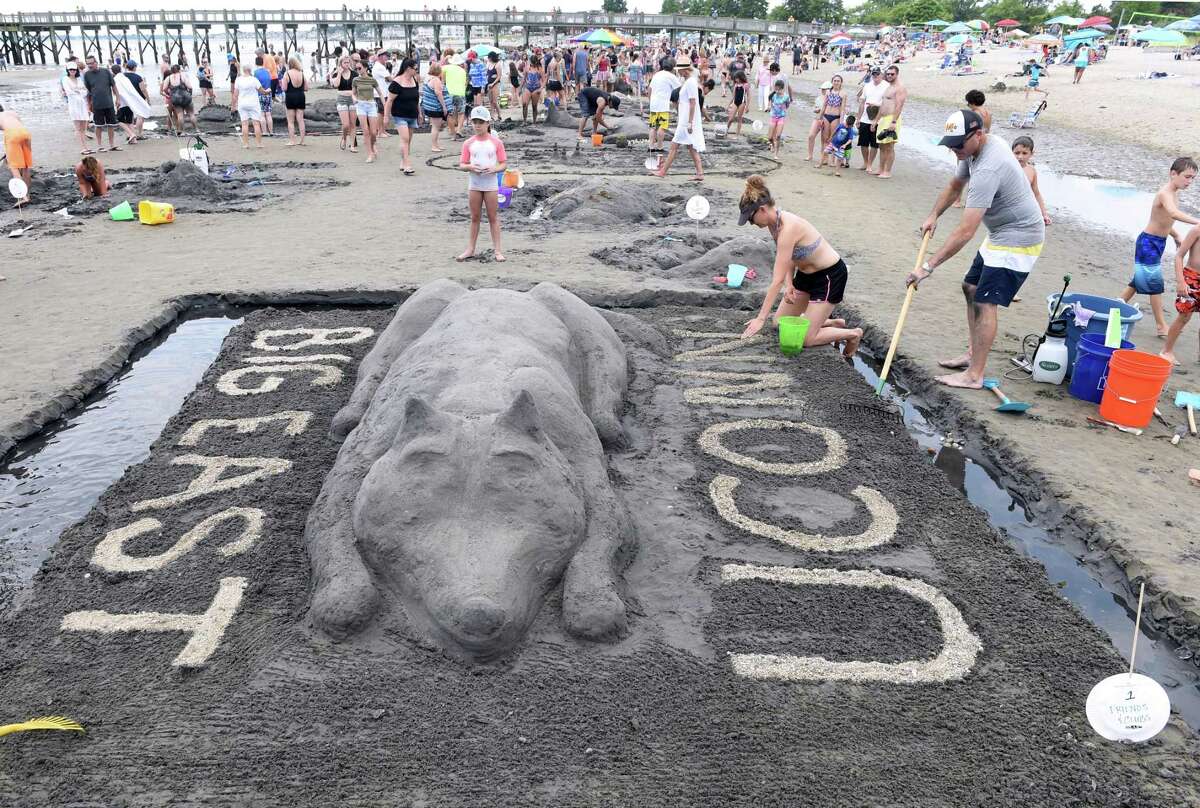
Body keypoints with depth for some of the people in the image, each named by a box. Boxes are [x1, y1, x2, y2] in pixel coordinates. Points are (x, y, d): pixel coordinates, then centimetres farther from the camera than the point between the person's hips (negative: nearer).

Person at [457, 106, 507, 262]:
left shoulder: (496, 142, -2)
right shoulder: (469, 143, 2)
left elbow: (503, 164, -2)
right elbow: (462, 165, 3)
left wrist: (493, 169, -22)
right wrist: (470, 167, -19)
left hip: (491, 184, -2)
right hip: (474, 184, 2)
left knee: (493, 217, 4)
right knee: (475, 217, 9)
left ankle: (497, 250, 8)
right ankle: (470, 249, 16)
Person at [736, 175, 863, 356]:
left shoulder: (788, 228, -33)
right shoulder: (773, 222, -6)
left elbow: (777, 280, -33)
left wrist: (761, 318, -31)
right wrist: (789, 284, -15)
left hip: (830, 275, -9)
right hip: (807, 274, 9)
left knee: (807, 339, -7)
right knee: (780, 322, 14)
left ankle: (853, 334, 17)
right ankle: (833, 323, 28)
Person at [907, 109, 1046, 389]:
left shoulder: (988, 169, -32)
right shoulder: (974, 148, 0)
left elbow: (965, 231, -35)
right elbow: (954, 186, 18)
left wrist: (928, 267, -33)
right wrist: (933, 216, 2)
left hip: (1017, 240, -11)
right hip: (1000, 233, 11)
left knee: (984, 303, -13)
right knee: (971, 288, 16)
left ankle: (974, 375, -9)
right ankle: (974, 354, 26)